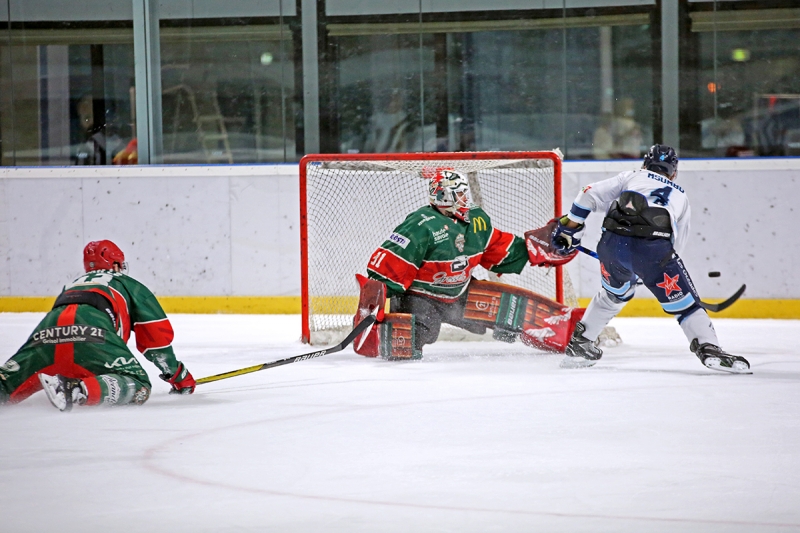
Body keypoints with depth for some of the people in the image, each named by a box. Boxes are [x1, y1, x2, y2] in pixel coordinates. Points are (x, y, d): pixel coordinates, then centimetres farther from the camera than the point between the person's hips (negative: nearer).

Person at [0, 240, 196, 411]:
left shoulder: (72, 285, 43)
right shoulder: (130, 285, 31)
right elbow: (158, 333, 25)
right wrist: (178, 375, 33)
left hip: (49, 329, 4)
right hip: (93, 332, -4)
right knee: (137, 388, -5)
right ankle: (76, 390, -31)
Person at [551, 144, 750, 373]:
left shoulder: (631, 177, 30)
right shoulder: (680, 196, 33)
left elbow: (590, 195, 18)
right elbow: (677, 244, 32)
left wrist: (569, 226, 26)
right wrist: (649, 270, 44)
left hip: (613, 243, 2)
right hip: (654, 248, -2)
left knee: (615, 293, 30)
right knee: (682, 302, 8)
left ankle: (579, 344, 33)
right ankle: (709, 349, -9)